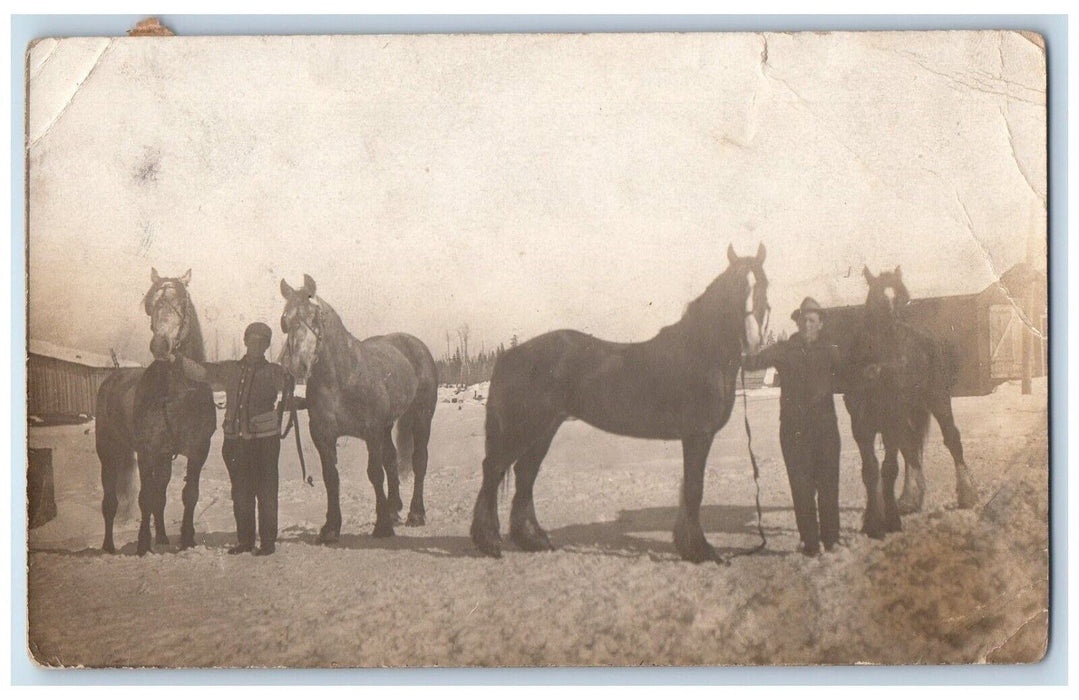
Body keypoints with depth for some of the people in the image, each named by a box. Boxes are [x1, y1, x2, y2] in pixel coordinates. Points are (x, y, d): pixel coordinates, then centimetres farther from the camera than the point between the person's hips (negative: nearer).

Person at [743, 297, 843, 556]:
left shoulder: (829, 352, 10)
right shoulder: (783, 350, 5)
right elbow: (753, 362, -5)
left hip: (825, 426, 1)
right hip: (794, 427, -1)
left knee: (828, 485, 4)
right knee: (801, 486, 1)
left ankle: (831, 537, 15)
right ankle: (810, 540, 8)